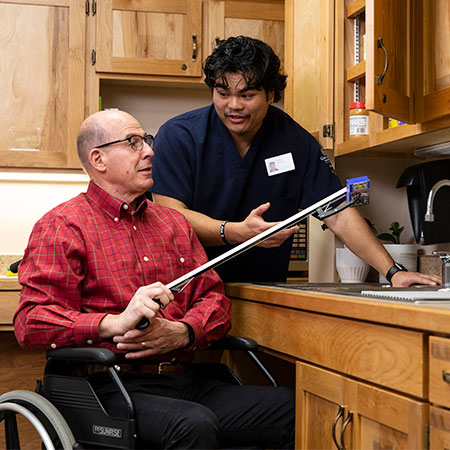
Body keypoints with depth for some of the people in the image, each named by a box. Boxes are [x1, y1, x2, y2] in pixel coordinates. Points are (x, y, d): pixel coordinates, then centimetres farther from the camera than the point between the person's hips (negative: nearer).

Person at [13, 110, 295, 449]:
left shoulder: (174, 223, 23)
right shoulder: (62, 226, 3)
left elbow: (214, 298, 16)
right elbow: (31, 322, -8)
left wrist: (180, 333, -8)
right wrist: (117, 324, -24)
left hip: (187, 380, 6)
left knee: (296, 406, -15)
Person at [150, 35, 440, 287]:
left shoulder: (296, 143, 1)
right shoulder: (178, 137, -7)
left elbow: (338, 215, 0)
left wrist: (393, 271, -11)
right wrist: (239, 232, -30)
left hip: (265, 293, 4)